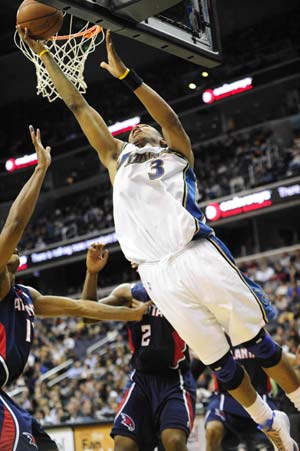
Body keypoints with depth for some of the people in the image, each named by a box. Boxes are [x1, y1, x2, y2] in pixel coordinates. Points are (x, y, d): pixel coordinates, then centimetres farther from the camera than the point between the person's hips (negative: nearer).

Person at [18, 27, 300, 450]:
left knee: (261, 346, 1)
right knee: (220, 365, 6)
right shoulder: (117, 159, 26)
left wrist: (126, 75, -13)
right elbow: (79, 106, 24)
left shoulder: (177, 153, 18)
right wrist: (43, 54, 23)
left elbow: (170, 118, -4)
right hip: (158, 275, 2)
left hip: (201, 257, -2)